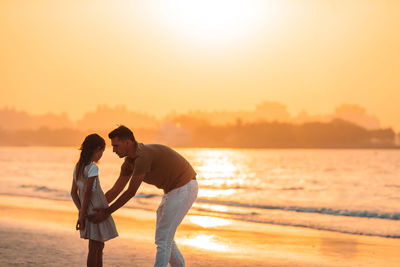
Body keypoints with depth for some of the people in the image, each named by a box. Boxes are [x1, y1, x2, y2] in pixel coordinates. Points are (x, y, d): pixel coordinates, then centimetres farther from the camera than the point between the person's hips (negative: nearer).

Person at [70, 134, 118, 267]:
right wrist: (82, 215, -14)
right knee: (94, 248, -3)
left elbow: (74, 193, 9)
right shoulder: (92, 168, -17)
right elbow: (87, 193, -19)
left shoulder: (78, 167, 8)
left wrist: (81, 210, 5)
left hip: (88, 211, 8)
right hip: (96, 210, -8)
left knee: (99, 246, 18)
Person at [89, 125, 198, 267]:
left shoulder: (143, 157, -27)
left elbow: (130, 193, -23)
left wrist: (106, 213, -16)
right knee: (163, 237, 15)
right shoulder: (129, 162, 4)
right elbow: (114, 191, 7)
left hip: (184, 190, -10)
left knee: (163, 238, -9)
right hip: (173, 189, 10)